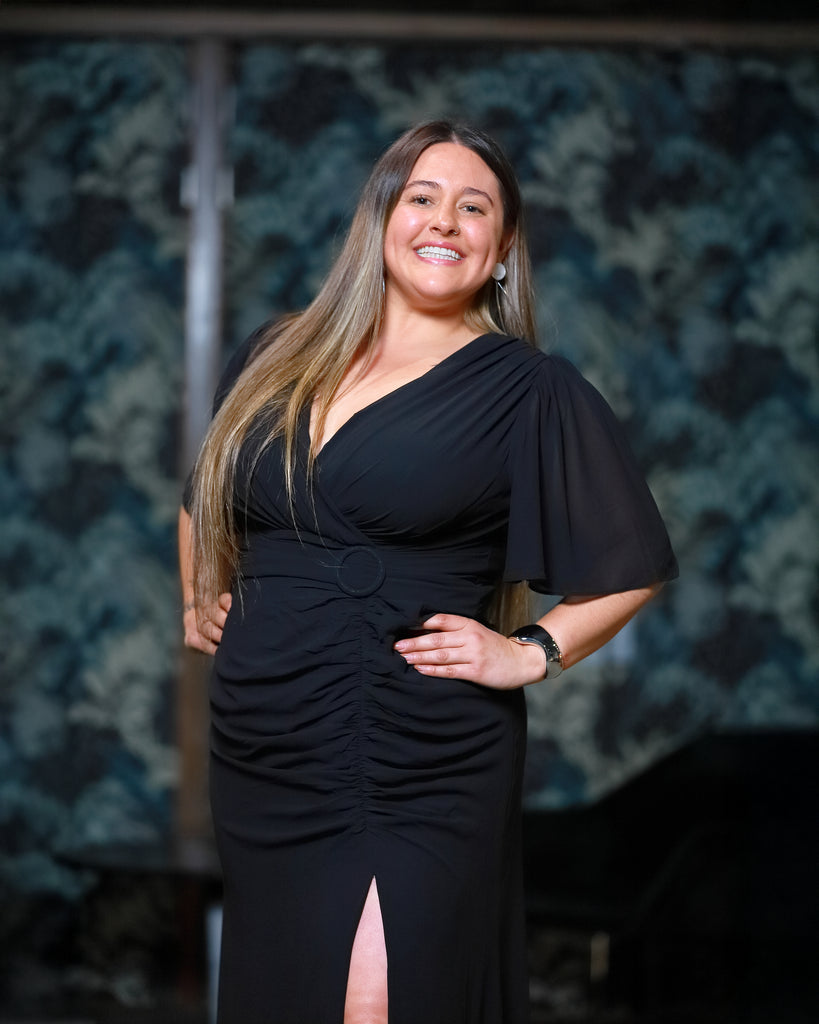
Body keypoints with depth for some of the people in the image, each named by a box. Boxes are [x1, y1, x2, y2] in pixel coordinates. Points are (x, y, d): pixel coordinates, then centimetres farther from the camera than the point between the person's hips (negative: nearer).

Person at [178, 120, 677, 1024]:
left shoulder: (529, 389, -2)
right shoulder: (274, 359, 11)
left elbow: (632, 565, 1)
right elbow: (204, 502, 28)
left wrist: (530, 654, -8)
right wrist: (199, 600, 15)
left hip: (422, 788, -5)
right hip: (260, 770, 5)